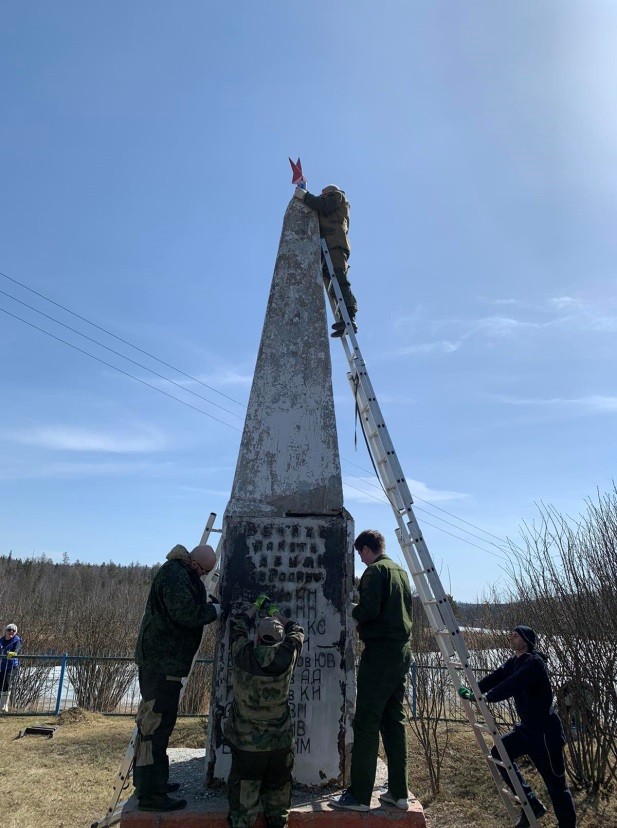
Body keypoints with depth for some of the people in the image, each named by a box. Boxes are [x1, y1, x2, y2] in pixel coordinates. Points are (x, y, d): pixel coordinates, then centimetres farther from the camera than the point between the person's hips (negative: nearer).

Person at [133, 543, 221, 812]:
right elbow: (186, 614, -27)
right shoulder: (176, 575, -20)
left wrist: (206, 603, 5)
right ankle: (149, 794, 2)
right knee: (157, 722, -5)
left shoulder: (179, 572, 13)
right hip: (162, 661, -11)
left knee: (154, 721, 19)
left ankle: (150, 781, 32)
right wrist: (214, 610, -12)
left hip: (161, 660, 11)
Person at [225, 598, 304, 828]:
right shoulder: (287, 656, -14)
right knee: (278, 791, 18)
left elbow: (237, 623, 7)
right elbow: (297, 631, 8)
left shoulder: (241, 654, -13)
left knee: (243, 795, 13)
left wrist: (256, 607, 23)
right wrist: (276, 614, 24)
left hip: (244, 743, 0)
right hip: (280, 744, 0)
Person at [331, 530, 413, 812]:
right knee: (394, 722, 14)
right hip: (402, 652, 9)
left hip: (379, 653, -8)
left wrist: (353, 610, 1)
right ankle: (398, 792, 19)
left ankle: (359, 795, 2)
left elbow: (369, 610, -20)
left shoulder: (375, 571, -9)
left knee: (366, 723, -3)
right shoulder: (401, 572, 16)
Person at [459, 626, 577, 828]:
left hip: (546, 730, -8)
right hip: (527, 727, 9)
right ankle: (532, 803, 13)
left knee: (555, 782, 1)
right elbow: (495, 677, -3)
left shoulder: (534, 662, -20)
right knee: (499, 752, 3)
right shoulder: (513, 662, 7)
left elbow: (513, 684, -32)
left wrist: (486, 697, -36)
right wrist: (471, 691, -17)